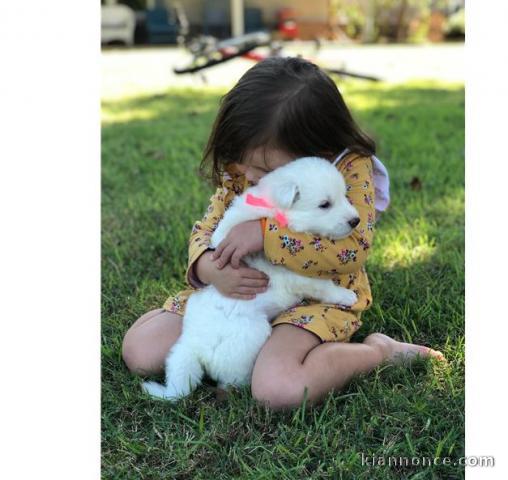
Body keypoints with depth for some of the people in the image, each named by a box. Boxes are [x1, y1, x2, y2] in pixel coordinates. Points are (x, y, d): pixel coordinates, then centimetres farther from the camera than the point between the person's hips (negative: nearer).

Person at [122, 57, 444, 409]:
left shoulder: (351, 169, -18)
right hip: (242, 290, 6)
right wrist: (209, 268, -24)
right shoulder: (240, 169, -4)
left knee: (277, 388, -35)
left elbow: (354, 249, -29)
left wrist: (266, 232, -34)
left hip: (317, 298, -5)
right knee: (140, 350, -5)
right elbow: (207, 228, 1)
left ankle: (379, 350, -7)